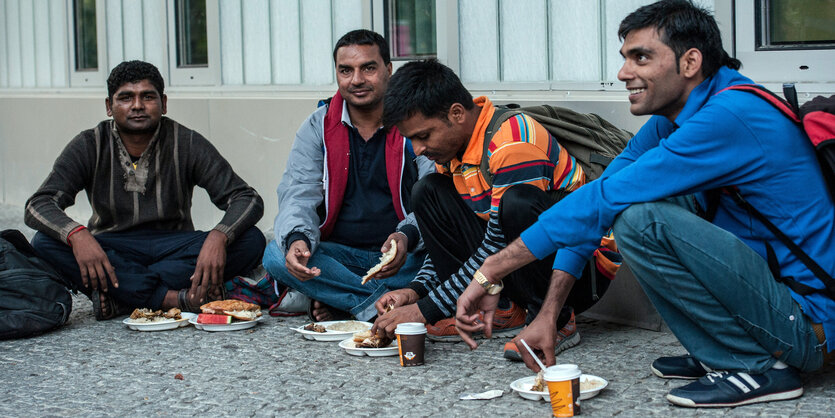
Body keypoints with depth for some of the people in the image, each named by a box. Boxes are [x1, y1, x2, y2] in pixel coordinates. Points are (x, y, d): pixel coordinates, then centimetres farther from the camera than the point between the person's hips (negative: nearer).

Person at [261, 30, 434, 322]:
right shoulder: (318, 128, 6)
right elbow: (299, 195, -4)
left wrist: (408, 236, -33)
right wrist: (297, 239, -29)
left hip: (402, 258, -2)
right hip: (340, 256, 2)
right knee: (277, 256, -26)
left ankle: (339, 301, -22)